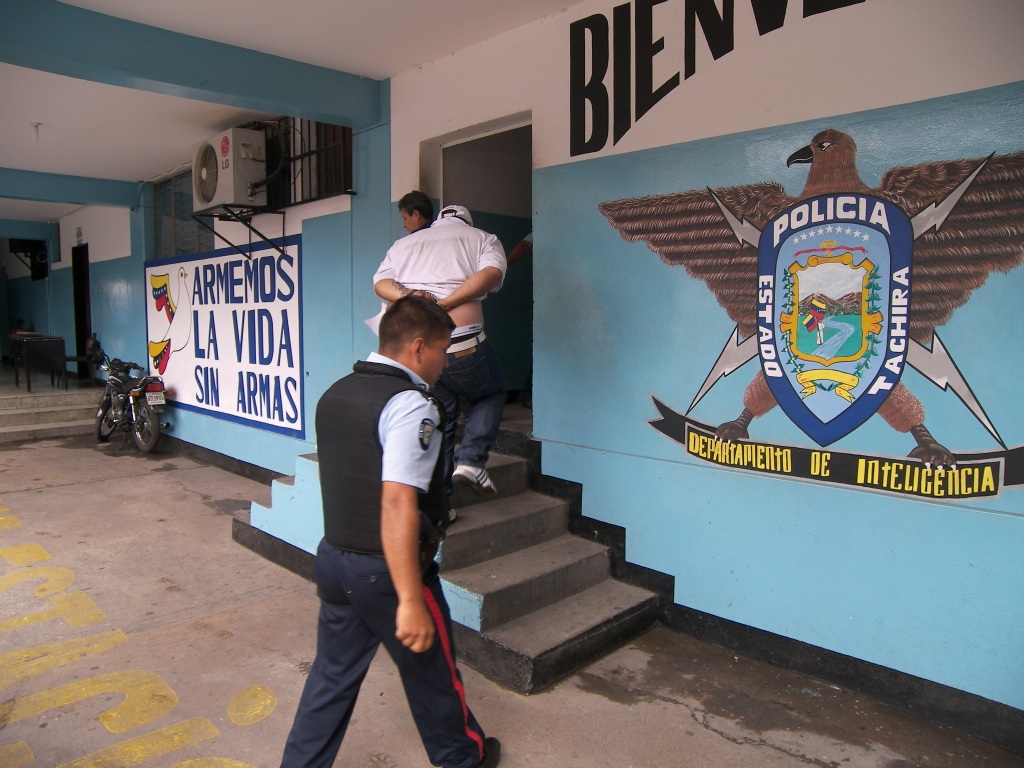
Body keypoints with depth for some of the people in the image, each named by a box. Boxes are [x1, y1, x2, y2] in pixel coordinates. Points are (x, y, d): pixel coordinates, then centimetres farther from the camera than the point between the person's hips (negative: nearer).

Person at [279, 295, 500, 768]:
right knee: (430, 671, 16)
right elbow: (397, 505, -30)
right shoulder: (410, 405, -21)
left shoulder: (335, 393, 5)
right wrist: (411, 600, -28)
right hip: (386, 570, -7)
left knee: (333, 675, 19)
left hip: (334, 557, 7)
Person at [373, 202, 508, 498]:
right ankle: (470, 459, 5)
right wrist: (444, 303, -12)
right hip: (461, 343, -3)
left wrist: (405, 295, -9)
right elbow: (492, 273, -7)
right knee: (490, 394, 23)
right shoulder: (481, 238, 15)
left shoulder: (404, 243, 26)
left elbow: (381, 282, 9)